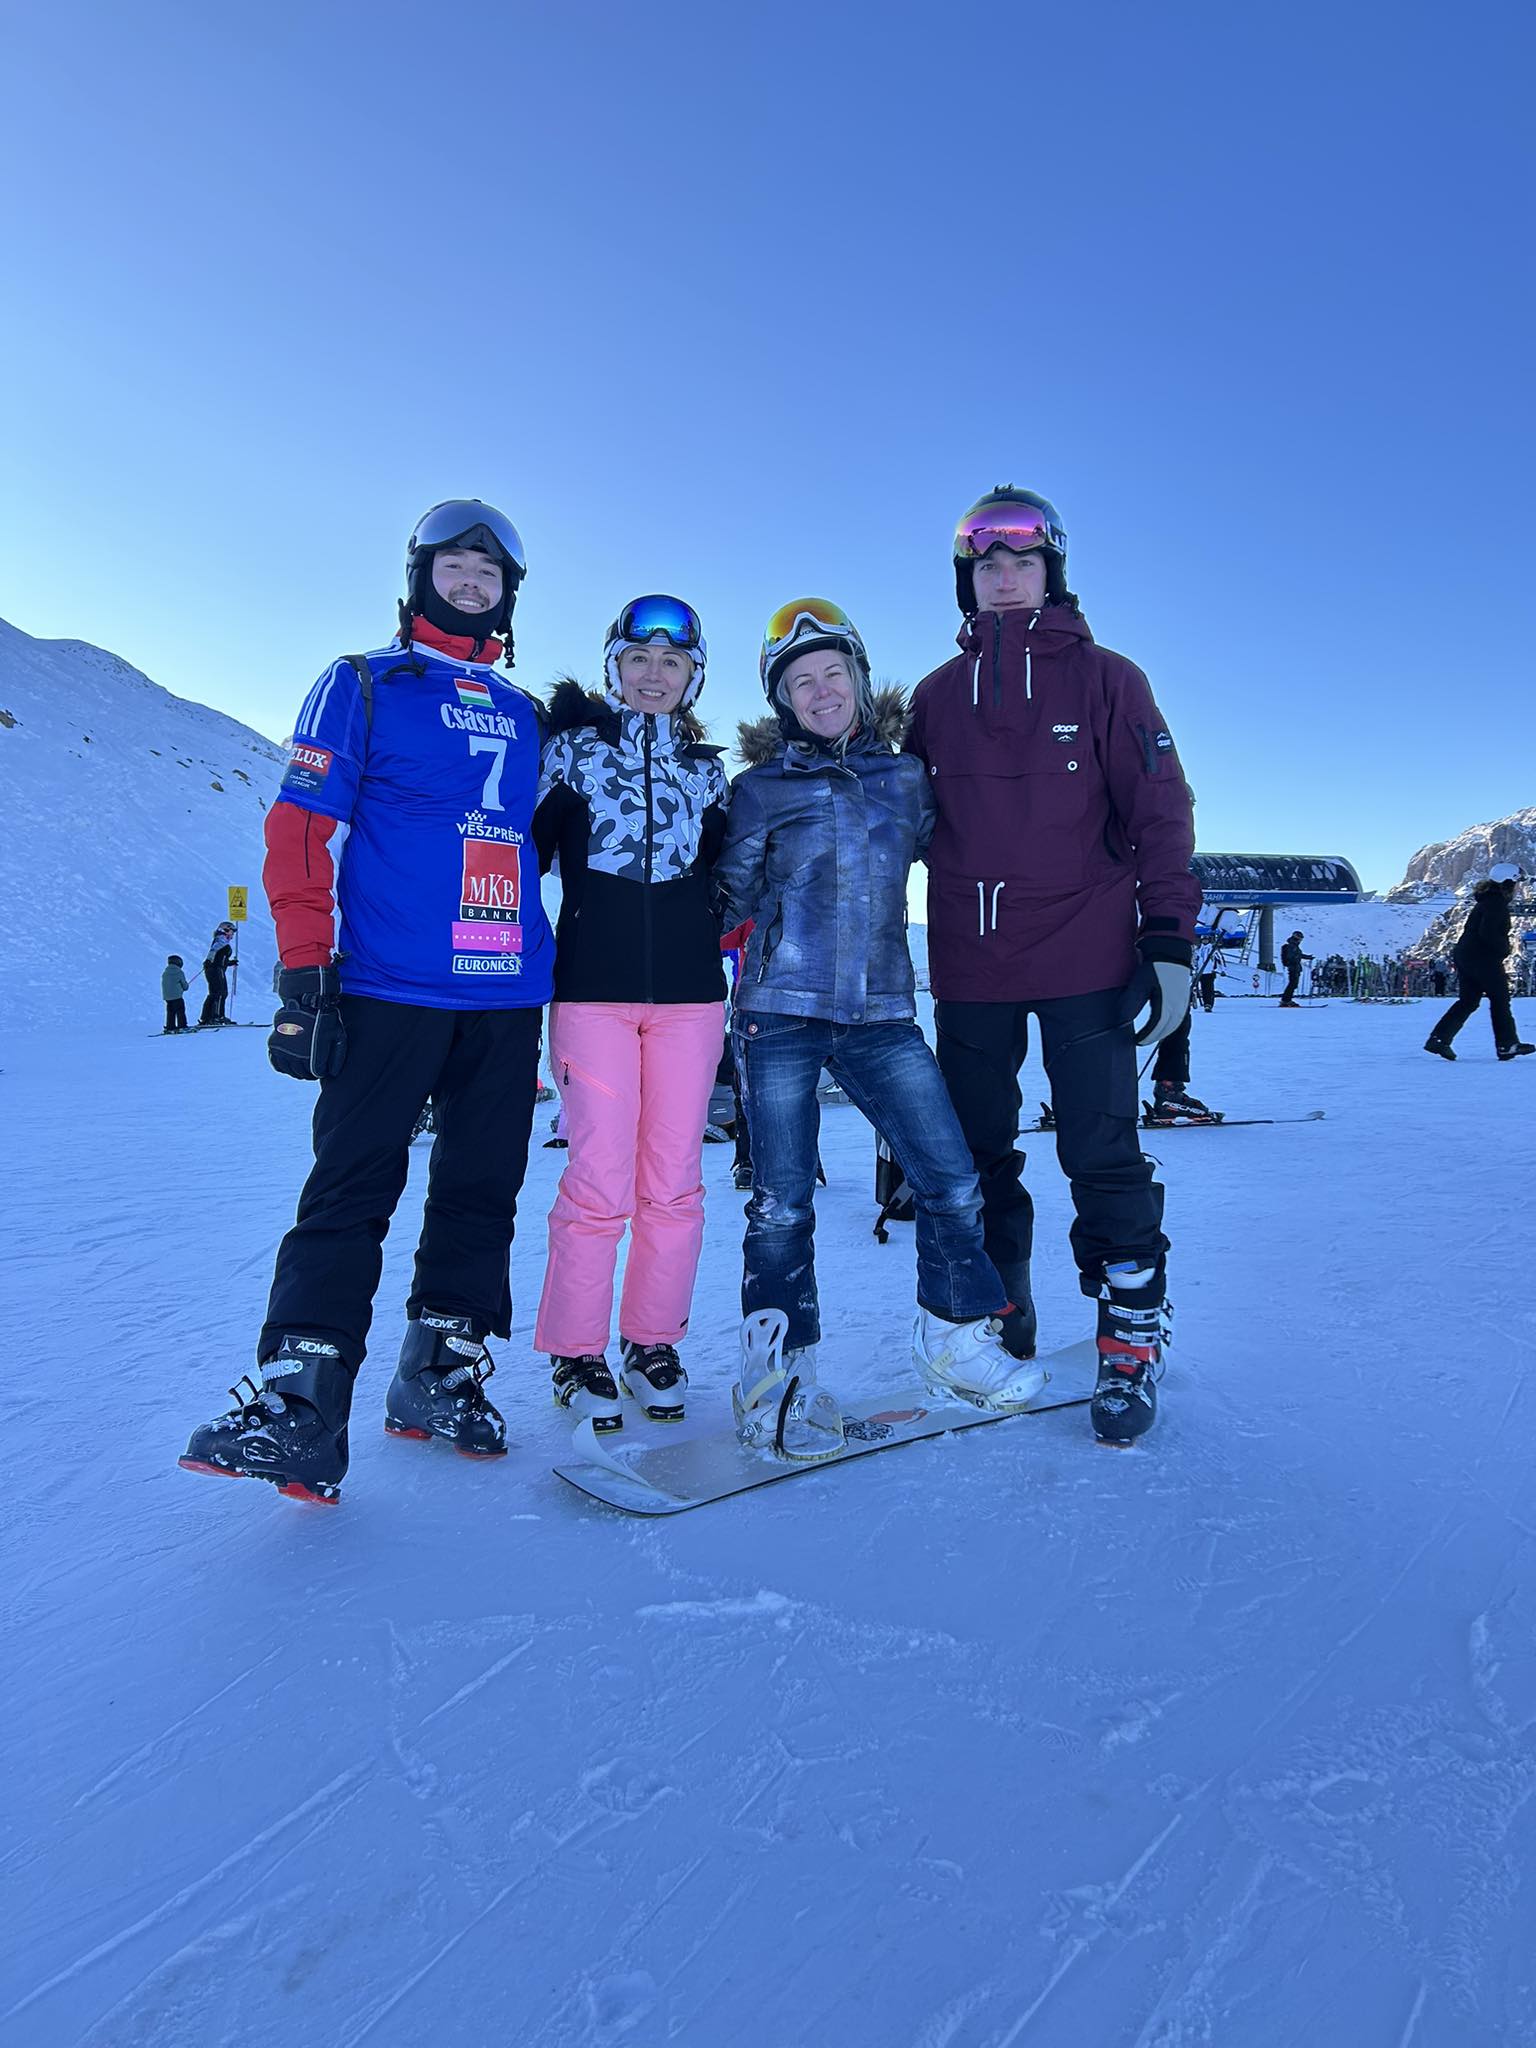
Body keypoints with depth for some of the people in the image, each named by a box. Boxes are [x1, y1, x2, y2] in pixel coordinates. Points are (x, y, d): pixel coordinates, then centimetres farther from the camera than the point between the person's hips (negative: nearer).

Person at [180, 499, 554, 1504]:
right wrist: (305, 968, -11)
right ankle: (297, 1403, -2)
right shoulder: (362, 684, 7)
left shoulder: (528, 717, 20)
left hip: (509, 996, 5)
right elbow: (302, 828, -1)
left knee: (482, 1190, 6)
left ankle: (442, 1375, 18)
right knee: (353, 1186, -8)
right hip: (389, 988, -4)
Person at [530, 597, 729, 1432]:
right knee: (599, 1183, -6)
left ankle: (652, 1342, 20)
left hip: (689, 993, 3)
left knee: (674, 1184, 3)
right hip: (591, 991, -3)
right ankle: (576, 1352, 12)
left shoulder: (706, 770, 16)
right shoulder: (570, 748, 8)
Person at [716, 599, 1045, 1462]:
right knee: (782, 1204, -1)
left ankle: (956, 1338, 24)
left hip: (882, 1015, 3)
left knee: (953, 1182, 0)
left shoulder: (905, 778, 11)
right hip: (781, 1012, -2)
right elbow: (728, 899, 9)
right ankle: (777, 1374, 17)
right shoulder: (759, 790, 4)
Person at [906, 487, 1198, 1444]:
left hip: (1087, 961, -3)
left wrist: (1170, 942, -8)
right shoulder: (938, 696, 11)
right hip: (969, 969, 4)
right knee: (978, 1154, 10)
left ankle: (1132, 1338, 14)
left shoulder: (1105, 679, 2)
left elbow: (1159, 812, -1)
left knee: (1103, 1154, -1)